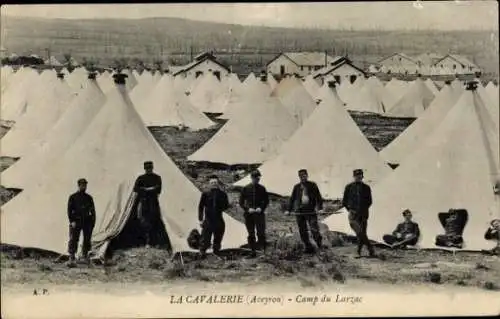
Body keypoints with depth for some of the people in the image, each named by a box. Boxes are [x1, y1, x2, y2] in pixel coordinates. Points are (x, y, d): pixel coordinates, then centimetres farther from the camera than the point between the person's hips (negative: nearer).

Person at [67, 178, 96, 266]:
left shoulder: (89, 198, 11)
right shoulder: (73, 197, 2)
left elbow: (93, 211, 11)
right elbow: (69, 210, -2)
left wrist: (93, 222, 3)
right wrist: (72, 221, -12)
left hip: (87, 221, 3)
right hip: (76, 222, -3)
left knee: (87, 239, 8)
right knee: (73, 240, -10)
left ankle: (85, 254, 26)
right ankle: (71, 259, -12)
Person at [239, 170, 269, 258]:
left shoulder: (262, 188, 5)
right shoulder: (245, 189, 3)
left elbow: (266, 201, 10)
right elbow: (241, 202, 5)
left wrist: (261, 208, -7)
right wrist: (248, 209, -10)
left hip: (259, 214, -1)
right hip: (249, 214, 1)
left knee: (261, 233, -9)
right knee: (251, 234, 6)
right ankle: (253, 251, 13)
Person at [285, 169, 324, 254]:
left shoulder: (312, 185, 4)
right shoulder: (297, 187, 13)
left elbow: (318, 197, 2)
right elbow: (292, 198, 17)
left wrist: (320, 208, -11)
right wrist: (288, 210, 9)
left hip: (311, 211, -3)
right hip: (299, 212, 3)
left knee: (314, 229, -12)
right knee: (302, 231, 2)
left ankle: (319, 243, 10)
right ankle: (309, 247, 10)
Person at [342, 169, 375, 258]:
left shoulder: (366, 188, 9)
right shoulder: (349, 187, 6)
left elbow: (369, 201, 16)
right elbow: (344, 201, 11)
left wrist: (364, 209, 4)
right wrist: (350, 209, -1)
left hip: (363, 214, 2)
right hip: (353, 214, -2)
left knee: (362, 234, 1)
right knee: (360, 233, -18)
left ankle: (359, 252, 13)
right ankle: (371, 250, -11)